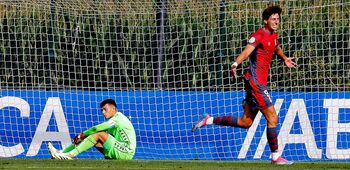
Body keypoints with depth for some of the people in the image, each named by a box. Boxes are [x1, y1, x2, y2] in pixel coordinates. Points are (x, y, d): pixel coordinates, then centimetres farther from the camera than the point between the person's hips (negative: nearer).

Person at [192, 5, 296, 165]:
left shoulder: (273, 36, 13)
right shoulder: (258, 35, -14)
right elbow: (246, 51, -31)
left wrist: (285, 58, 44)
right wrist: (235, 64, -47)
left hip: (260, 82, 9)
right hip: (256, 81, -9)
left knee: (245, 122, 12)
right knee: (272, 118, -6)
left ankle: (209, 120, 18)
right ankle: (275, 156, 2)